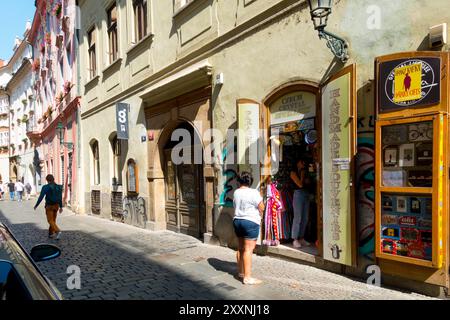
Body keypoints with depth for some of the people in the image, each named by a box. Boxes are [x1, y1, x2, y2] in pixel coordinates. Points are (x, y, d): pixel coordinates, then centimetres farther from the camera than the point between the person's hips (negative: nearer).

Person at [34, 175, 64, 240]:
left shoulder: (45, 187, -13)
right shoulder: (58, 187, 2)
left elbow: (41, 197, -12)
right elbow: (60, 198, 6)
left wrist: (36, 205, 1)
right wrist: (61, 207, 13)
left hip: (49, 206, -5)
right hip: (56, 205, 5)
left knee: (50, 221, -3)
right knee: (53, 220, 17)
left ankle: (58, 231, -23)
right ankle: (51, 234, 24)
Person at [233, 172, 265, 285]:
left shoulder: (236, 192, 4)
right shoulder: (254, 193, -14)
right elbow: (262, 207, -11)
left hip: (237, 221, 7)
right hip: (251, 222, -7)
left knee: (241, 248, 17)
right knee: (248, 249, -5)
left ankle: (241, 272, 29)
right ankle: (247, 277, -3)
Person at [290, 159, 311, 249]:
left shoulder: (304, 172, 19)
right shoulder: (293, 173, -2)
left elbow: (307, 182, 8)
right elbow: (300, 184, -11)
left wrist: (305, 175, 0)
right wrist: (302, 175, -2)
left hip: (306, 195, 7)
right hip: (298, 194, -7)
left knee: (305, 218, 6)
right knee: (298, 218, -7)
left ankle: (301, 238, 15)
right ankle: (295, 240, -2)